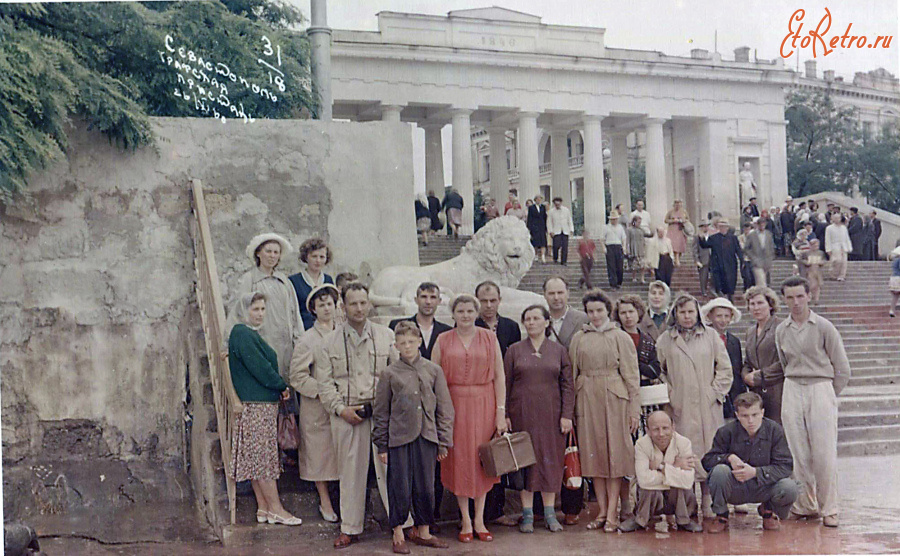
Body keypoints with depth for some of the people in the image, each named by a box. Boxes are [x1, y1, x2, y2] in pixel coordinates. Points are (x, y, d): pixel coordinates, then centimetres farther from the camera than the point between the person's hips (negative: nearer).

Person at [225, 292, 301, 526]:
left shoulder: (250, 333, 19)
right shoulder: (242, 334, -13)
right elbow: (259, 367, -17)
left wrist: (279, 388, 7)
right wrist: (282, 386, -6)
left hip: (263, 403, 10)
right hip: (256, 404, -10)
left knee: (258, 457, 10)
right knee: (263, 456, -7)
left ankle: (263, 509, 12)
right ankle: (275, 509, -4)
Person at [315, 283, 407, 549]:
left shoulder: (386, 336, 6)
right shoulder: (330, 342, 7)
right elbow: (324, 382, 6)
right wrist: (341, 408, -6)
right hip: (346, 415, 1)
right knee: (350, 472, 6)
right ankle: (350, 528, 15)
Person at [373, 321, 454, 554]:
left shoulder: (433, 371, 5)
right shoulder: (390, 374, 1)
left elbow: (444, 409, 8)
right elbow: (381, 413, 4)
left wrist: (443, 442, 5)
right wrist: (382, 445, 2)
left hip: (426, 437, 2)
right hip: (399, 437, -2)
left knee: (426, 487, 6)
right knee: (400, 487, 1)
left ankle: (423, 532, 21)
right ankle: (398, 535, 13)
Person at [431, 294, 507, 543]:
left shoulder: (489, 338, 4)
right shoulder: (443, 341, 4)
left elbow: (499, 376, 2)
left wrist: (501, 411, -5)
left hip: (484, 405, 0)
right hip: (454, 405, 0)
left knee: (482, 460, 4)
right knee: (459, 460, 2)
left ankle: (479, 519, 13)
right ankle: (466, 521, 11)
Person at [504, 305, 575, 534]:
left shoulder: (559, 351, 6)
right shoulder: (514, 350, 5)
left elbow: (568, 385, 4)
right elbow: (505, 384, 4)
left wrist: (567, 415, -4)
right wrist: (504, 415, -3)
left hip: (551, 414, 0)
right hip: (523, 414, 0)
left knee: (551, 460, 2)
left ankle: (550, 513, 10)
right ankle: (527, 515, 7)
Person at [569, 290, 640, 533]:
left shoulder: (620, 337, 3)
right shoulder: (579, 338, 9)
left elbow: (631, 375, 2)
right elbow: (572, 374, 11)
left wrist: (634, 410, -3)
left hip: (614, 398, -2)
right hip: (587, 399, 3)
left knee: (615, 453, -2)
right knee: (593, 452, 4)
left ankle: (612, 514, 3)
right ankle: (602, 511, 12)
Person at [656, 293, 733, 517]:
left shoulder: (710, 335, 9)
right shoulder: (665, 340, 8)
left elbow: (725, 369, 10)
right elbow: (659, 372, 12)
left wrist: (716, 393, 1)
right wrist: (668, 397, 1)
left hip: (708, 407, 1)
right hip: (680, 408, -1)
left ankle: (709, 505, 5)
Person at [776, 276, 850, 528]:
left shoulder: (823, 327, -4)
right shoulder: (781, 330, 8)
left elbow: (843, 370, 1)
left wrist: (827, 395, 4)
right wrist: (797, 388, 12)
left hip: (820, 388, -4)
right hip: (792, 391, 4)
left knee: (824, 454, -5)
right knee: (799, 454, 3)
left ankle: (829, 509, 5)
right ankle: (806, 506, 13)